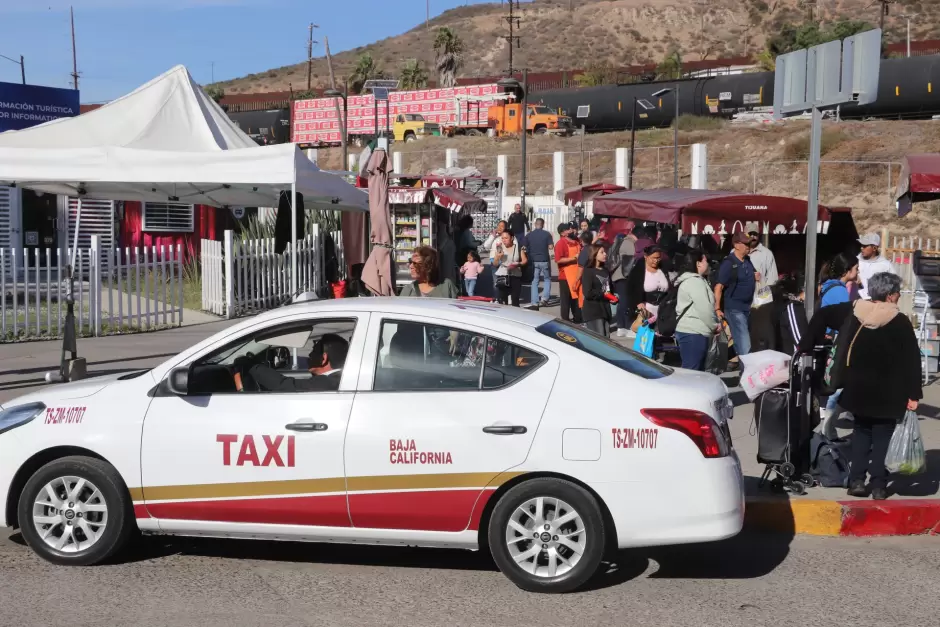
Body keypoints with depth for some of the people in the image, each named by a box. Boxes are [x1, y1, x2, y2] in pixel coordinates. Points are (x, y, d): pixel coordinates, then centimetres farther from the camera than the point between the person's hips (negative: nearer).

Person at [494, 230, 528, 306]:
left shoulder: (518, 247, 3)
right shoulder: (500, 247, 5)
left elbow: (525, 260, 5)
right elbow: (495, 264, 7)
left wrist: (517, 264, -14)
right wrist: (498, 256, -13)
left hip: (515, 276, 0)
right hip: (502, 276, 0)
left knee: (515, 300, -3)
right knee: (503, 301, -5)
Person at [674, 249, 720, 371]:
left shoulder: (692, 280, 19)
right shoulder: (694, 281, -14)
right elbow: (704, 309, -19)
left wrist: (713, 324, 12)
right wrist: (715, 325, -4)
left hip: (694, 332, 11)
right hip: (693, 333, -11)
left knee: (698, 370, 13)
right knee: (691, 371, -11)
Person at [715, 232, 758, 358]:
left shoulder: (748, 260, 8)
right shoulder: (728, 263, -16)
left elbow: (752, 277, 27)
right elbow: (719, 287, -20)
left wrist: (756, 277, 3)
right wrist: (717, 308, -26)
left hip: (747, 307, 8)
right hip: (734, 309, -8)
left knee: (741, 343, 18)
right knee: (744, 346, -11)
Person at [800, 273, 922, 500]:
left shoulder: (852, 310, 0)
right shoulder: (900, 322, -10)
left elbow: (822, 315, 6)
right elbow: (912, 360, -11)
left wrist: (806, 345, 12)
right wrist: (913, 394, -7)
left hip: (858, 389, 4)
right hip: (887, 394, -4)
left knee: (861, 431, 19)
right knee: (882, 435, 8)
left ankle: (856, 480, 13)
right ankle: (878, 485, 7)